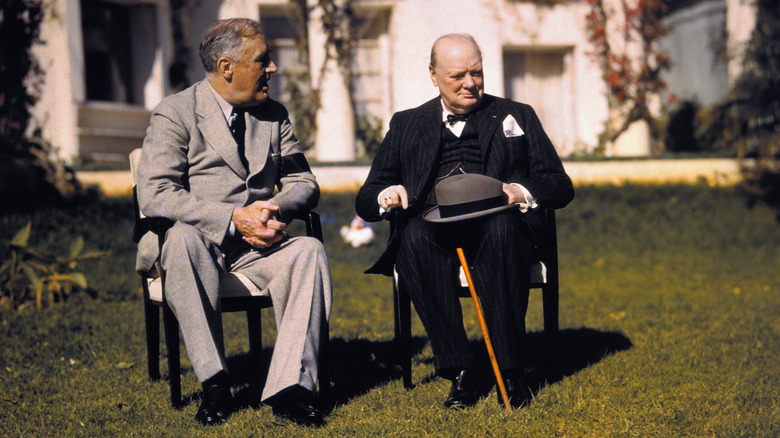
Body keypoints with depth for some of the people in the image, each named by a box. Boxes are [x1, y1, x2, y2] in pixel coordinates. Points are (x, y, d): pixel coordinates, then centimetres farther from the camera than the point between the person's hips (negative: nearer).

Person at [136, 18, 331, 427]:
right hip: (197, 241, -3)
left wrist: (273, 208, -11)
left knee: (309, 250, -27)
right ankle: (214, 384, -30)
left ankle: (289, 386, -29)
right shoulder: (174, 113, -3)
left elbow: (303, 183, 14)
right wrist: (232, 218, -22)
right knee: (184, 237, -38)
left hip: (256, 245, 4)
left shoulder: (274, 114, 14)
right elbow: (155, 195, -13)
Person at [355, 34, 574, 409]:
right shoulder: (407, 125, 22)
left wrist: (522, 192, -11)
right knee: (413, 234, -35)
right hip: (434, 229, 1)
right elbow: (365, 200, 16)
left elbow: (560, 186, 12)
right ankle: (459, 372, -28)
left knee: (503, 228, -36)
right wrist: (385, 196, -9)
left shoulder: (517, 117, 21)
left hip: (493, 227, -1)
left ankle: (510, 370, -28)